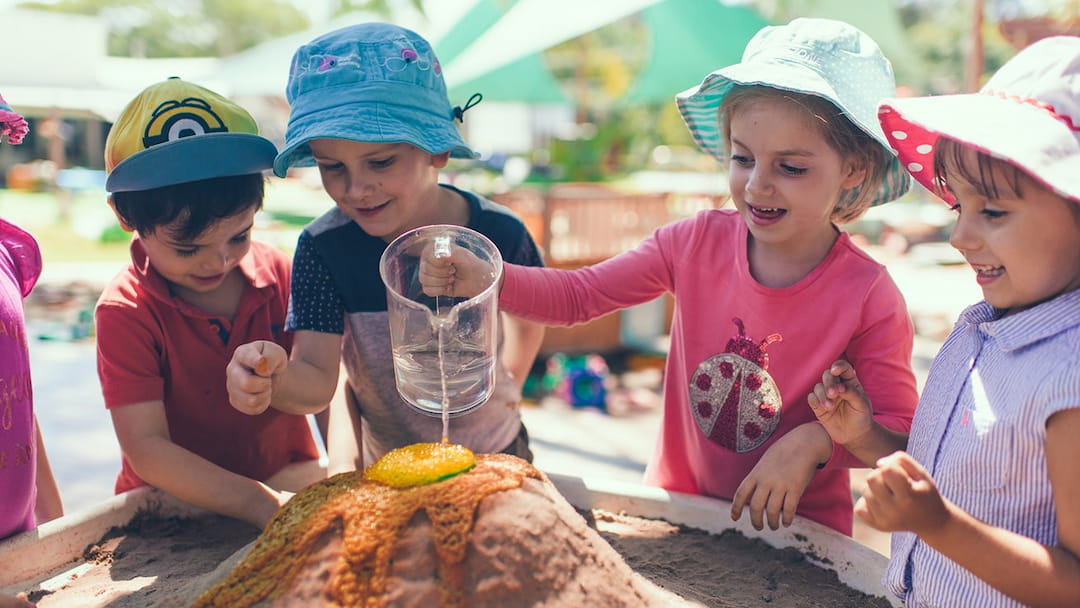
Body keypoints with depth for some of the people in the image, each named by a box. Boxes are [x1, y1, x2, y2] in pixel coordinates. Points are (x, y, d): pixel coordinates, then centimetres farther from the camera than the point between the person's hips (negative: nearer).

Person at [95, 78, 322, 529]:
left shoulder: (281, 276, -3)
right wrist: (260, 505, -29)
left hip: (287, 481, 3)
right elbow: (146, 448, -18)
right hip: (174, 507, -2)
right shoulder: (125, 312, -12)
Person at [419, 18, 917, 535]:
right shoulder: (698, 242, -6)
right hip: (679, 505, 2)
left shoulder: (869, 298, -14)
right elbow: (577, 295, -5)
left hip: (796, 529, -1)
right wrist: (485, 279, -21)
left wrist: (814, 440, -25)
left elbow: (900, 431, -8)